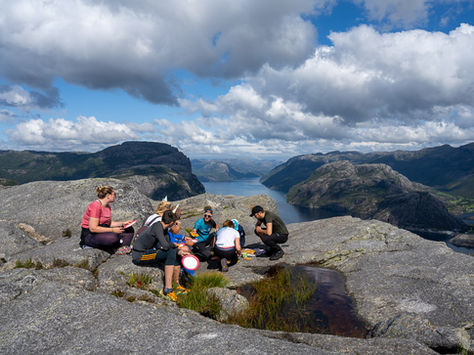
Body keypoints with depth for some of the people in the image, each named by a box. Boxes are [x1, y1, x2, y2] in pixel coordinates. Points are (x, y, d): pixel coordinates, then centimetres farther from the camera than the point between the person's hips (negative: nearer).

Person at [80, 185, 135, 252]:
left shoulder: (107, 206, 9)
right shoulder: (95, 206, -19)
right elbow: (93, 228, -24)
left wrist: (123, 223, 1)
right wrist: (112, 230, -24)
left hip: (102, 231, 9)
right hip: (90, 235, -9)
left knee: (129, 230, -1)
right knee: (113, 237, -37)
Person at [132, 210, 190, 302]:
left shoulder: (165, 229, 6)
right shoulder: (157, 226, -21)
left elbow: (168, 245, 12)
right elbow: (165, 246, -30)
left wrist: (178, 251, -7)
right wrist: (174, 245, -9)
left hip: (148, 251, 9)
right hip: (139, 255, -9)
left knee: (174, 252, 2)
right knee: (171, 253, -23)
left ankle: (177, 285, 11)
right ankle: (168, 288, -23)